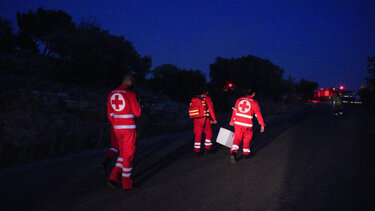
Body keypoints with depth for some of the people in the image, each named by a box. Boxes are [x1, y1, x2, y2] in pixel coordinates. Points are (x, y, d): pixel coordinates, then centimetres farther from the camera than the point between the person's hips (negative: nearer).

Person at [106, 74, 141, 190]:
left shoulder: (111, 94, 7)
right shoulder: (130, 94, -13)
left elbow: (110, 114, 12)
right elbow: (137, 113, -10)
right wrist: (140, 105, 10)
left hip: (117, 128, 6)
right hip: (129, 128, -6)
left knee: (123, 153, 20)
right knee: (129, 155, 5)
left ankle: (113, 177, 11)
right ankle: (127, 183, 13)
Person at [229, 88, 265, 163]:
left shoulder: (239, 100, 7)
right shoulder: (254, 102, -4)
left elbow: (234, 111, 15)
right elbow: (258, 114, -6)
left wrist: (232, 120, 26)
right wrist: (262, 125, -1)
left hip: (237, 123, 3)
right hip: (247, 124, -3)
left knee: (237, 137, 6)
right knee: (247, 138, 16)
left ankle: (234, 152, -13)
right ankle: (246, 153, 29)